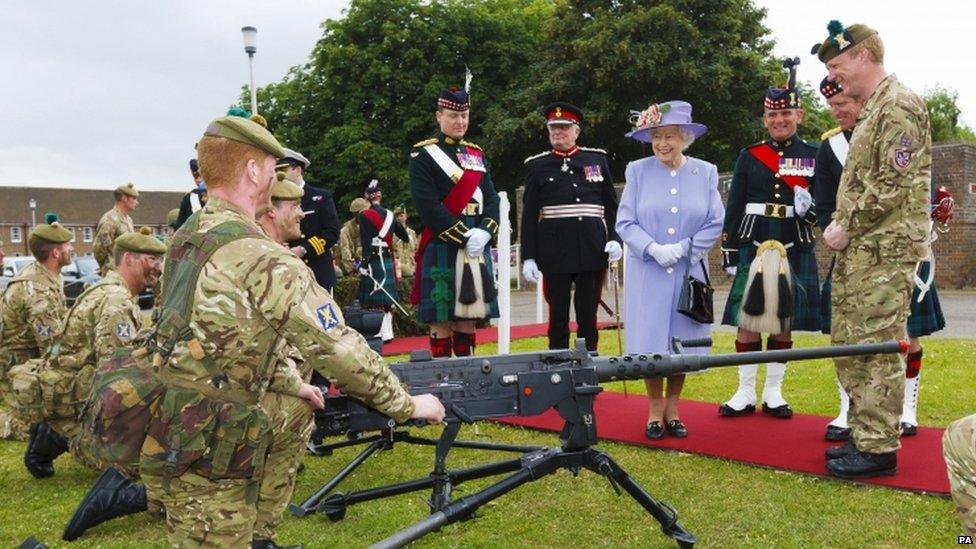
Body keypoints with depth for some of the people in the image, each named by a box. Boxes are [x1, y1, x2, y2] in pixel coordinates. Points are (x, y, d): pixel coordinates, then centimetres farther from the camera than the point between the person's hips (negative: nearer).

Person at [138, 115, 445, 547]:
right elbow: (338, 348, -17)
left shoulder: (185, 239, 8)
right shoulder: (262, 258, -19)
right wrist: (408, 405, -5)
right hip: (205, 458, -8)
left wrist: (290, 383, 26)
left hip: (168, 436, 8)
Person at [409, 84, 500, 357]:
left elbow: (491, 199, 10)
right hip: (442, 248, -5)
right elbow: (427, 206, -12)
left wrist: (484, 232, -9)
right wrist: (464, 237, -15)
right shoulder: (423, 154, -3)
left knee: (468, 317, 10)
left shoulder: (477, 154, 16)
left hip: (476, 248, 6)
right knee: (441, 320, -4)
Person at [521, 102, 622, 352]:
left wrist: (614, 238, -3)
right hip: (555, 253, -1)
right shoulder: (537, 166, 6)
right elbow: (529, 215, 4)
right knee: (558, 317, 4)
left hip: (592, 250, 1)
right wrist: (528, 257, -2)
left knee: (588, 317, 6)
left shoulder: (597, 159, 10)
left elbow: (611, 204, 11)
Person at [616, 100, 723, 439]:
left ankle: (672, 408, 22)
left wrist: (684, 248, -12)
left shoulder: (705, 172, 4)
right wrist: (654, 249, -18)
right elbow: (625, 223, -3)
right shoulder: (638, 171, 1)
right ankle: (654, 410, 16)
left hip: (689, 272, 1)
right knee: (650, 342, 1)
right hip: (647, 273, -1)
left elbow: (716, 223, 1)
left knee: (681, 341, 7)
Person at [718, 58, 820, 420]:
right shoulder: (750, 156, 6)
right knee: (747, 317, 0)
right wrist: (729, 253, 0)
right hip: (754, 245, 0)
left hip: (795, 249, 0)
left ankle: (773, 393, 16)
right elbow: (734, 208, 5)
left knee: (784, 319, 6)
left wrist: (810, 207, -16)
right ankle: (745, 393, 10)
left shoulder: (812, 156, 6)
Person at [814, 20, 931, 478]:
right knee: (850, 344, 13)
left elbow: (893, 184, -19)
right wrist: (840, 224, 10)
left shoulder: (899, 105, -11)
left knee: (877, 348, -6)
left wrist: (847, 229, -14)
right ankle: (863, 434, 23)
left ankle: (878, 449, 1)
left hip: (884, 250, -10)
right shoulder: (871, 110, 19)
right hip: (859, 251, 10)